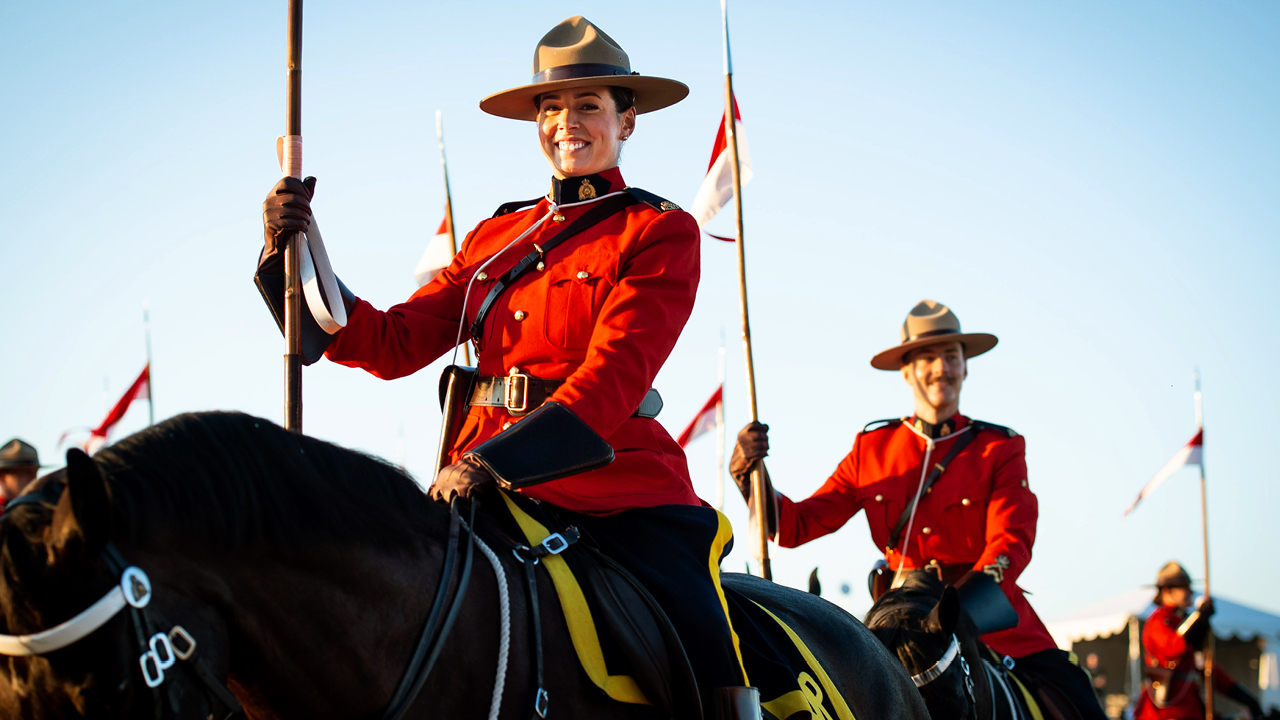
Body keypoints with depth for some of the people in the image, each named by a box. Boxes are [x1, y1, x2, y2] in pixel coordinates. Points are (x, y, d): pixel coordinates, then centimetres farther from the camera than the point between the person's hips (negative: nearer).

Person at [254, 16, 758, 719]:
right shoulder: (496, 237, 17)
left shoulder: (660, 232, 2)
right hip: (485, 482, 4)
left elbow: (612, 378, -11)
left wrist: (494, 461, -24)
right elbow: (392, 344, 9)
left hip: (620, 488, -4)